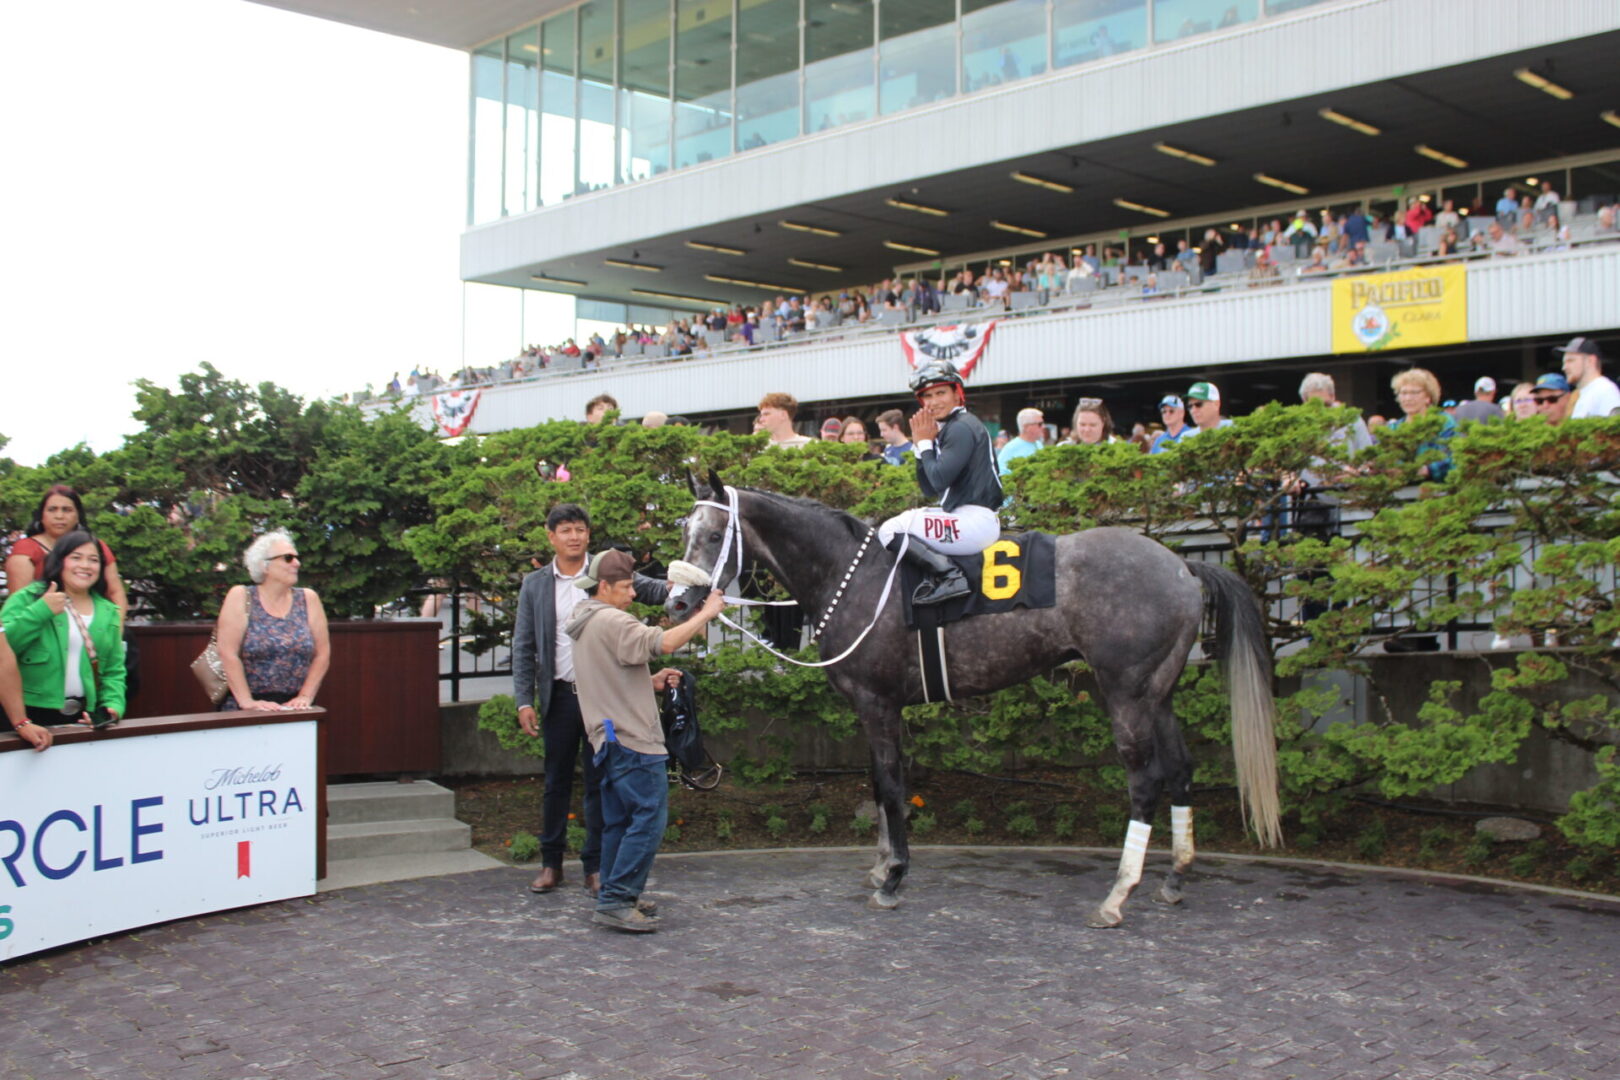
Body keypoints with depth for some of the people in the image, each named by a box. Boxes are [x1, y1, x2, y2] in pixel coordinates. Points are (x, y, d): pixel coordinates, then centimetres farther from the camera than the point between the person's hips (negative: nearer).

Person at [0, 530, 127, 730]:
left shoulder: (108, 613, 12)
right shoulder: (27, 599, 1)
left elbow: (114, 671, 10)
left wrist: (114, 706, -6)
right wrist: (40, 611, -16)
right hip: (31, 714, -3)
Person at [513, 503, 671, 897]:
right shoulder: (535, 585, 6)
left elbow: (646, 589, -12)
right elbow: (523, 647, 6)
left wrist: (672, 587, -35)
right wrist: (524, 700, -2)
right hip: (560, 697, 1)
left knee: (600, 783, 4)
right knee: (556, 783, 9)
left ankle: (595, 866, 12)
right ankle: (551, 862, 21)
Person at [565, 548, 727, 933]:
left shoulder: (585, 623, 20)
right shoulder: (610, 621, -13)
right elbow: (662, 642, -27)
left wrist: (652, 682, 14)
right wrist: (705, 614, -18)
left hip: (608, 739, 11)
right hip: (632, 741, -11)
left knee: (619, 821, 14)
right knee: (648, 818, -9)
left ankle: (612, 900, 17)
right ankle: (616, 901, -10)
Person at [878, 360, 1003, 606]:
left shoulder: (963, 427, -12)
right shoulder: (949, 428, 18)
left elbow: (939, 480, -21)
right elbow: (929, 490, 17)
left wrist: (925, 443, -5)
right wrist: (921, 445, 7)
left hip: (974, 520, -11)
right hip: (964, 517, 11)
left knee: (890, 531, -14)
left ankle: (948, 576, -21)